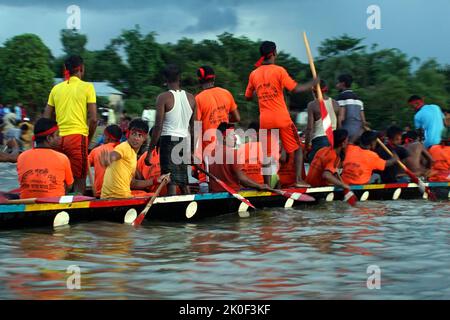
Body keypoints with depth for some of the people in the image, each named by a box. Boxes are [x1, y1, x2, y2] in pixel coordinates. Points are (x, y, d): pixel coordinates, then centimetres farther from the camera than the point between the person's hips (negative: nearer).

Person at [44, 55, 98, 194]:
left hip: (59, 139, 4)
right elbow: (93, 119, -6)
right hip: (78, 136, -4)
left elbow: (46, 118, 10)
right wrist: (89, 139, 7)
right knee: (79, 180, 0)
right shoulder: (87, 87, -1)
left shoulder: (56, 88, 11)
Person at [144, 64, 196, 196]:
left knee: (171, 182, -7)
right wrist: (193, 149, 21)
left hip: (169, 139, -5)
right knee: (184, 182, 17)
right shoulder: (191, 98, 8)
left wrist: (150, 151, -6)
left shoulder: (163, 98, -7)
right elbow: (194, 127, 11)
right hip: (185, 140, 5)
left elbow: (158, 127, -10)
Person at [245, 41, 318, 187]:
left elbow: (248, 97, 15)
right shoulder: (278, 70, -6)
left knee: (267, 154, 8)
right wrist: (312, 84, 2)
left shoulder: (254, 74, 8)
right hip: (282, 118, -4)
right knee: (297, 148, 9)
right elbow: (295, 89, -11)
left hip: (265, 120, 4)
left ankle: (267, 185, 2)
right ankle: (298, 179, -1)